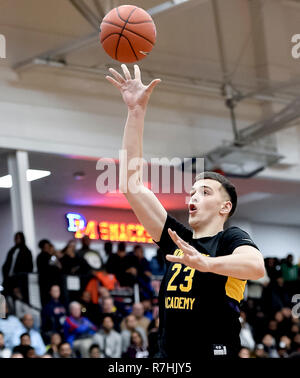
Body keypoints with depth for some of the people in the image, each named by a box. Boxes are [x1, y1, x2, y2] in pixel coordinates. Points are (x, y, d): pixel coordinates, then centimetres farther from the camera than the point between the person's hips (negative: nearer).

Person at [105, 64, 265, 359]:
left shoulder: (231, 239, 0)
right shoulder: (177, 239, 15)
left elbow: (256, 266, -23)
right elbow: (131, 185, 11)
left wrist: (205, 263, -41)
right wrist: (136, 111, 6)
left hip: (217, 352, -5)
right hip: (169, 358, 6)